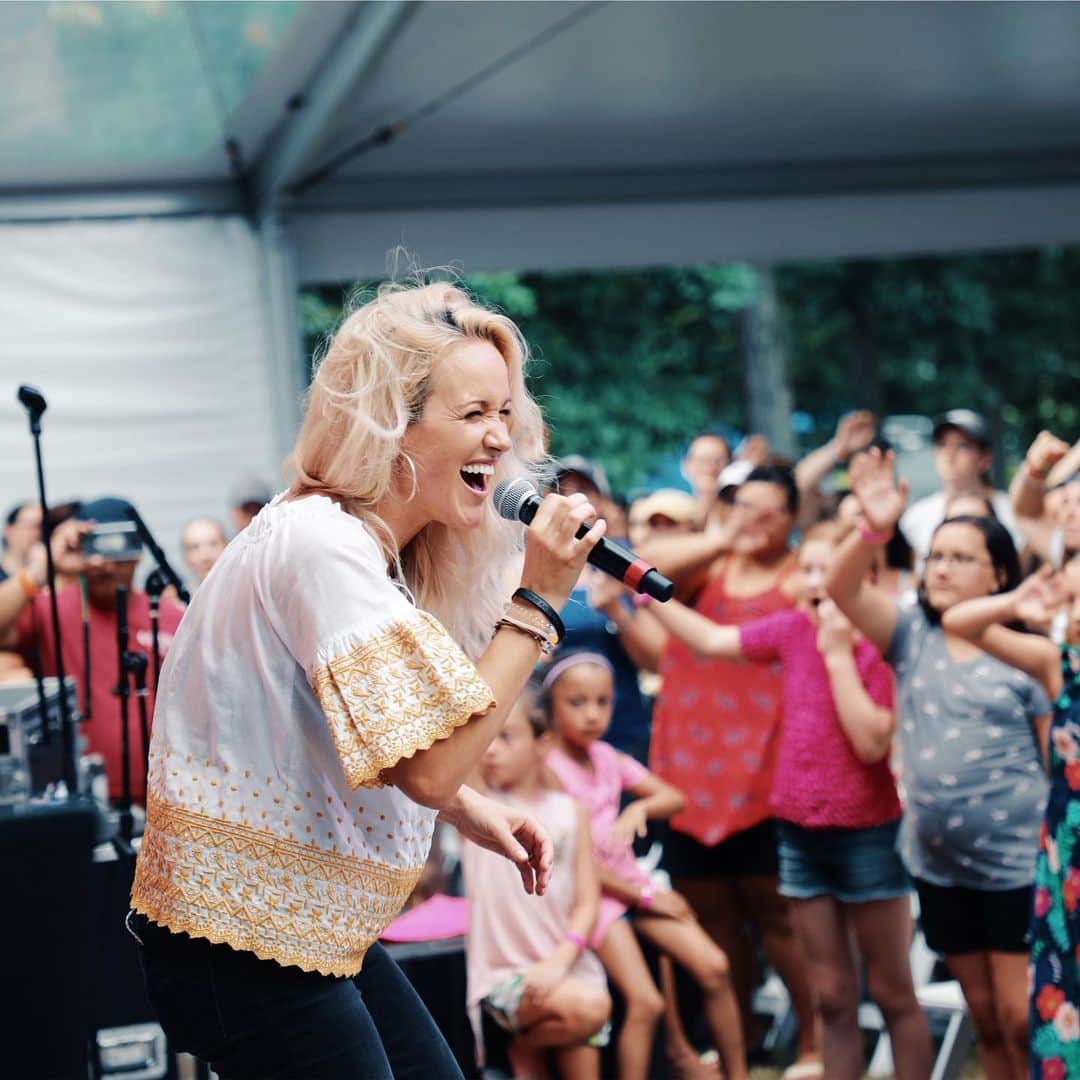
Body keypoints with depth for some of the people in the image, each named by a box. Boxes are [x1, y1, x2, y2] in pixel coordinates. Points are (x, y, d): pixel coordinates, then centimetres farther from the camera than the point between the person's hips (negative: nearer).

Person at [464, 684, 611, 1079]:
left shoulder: (569, 810, 7)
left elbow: (587, 902, 2)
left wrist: (560, 959, -16)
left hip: (566, 969, 3)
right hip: (504, 973, -3)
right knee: (588, 1007, -27)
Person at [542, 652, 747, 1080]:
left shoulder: (607, 757, 7)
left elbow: (673, 797, 9)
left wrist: (639, 808, -15)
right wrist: (644, 896, -10)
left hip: (632, 881, 6)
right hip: (593, 896, -6)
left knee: (714, 967, -6)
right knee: (645, 1003, -21)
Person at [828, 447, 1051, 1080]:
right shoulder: (911, 636, 4)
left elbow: (1059, 758, -3)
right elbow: (842, 588, -10)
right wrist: (874, 530, -28)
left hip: (1018, 861, -4)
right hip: (939, 864, 4)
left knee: (1023, 1019, -5)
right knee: (985, 1019, 14)